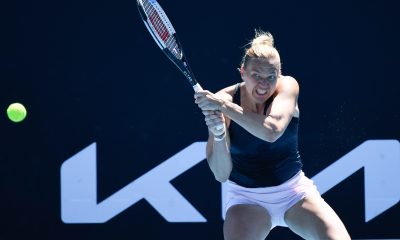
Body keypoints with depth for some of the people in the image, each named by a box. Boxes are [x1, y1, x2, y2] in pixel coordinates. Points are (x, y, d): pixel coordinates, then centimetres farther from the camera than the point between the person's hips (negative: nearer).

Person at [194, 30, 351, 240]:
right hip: (246, 197, -1)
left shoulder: (287, 86, -11)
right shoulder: (223, 100, -13)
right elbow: (221, 174, -17)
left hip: (293, 191, 1)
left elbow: (272, 131, -33)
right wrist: (218, 135, -35)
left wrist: (224, 106, -37)